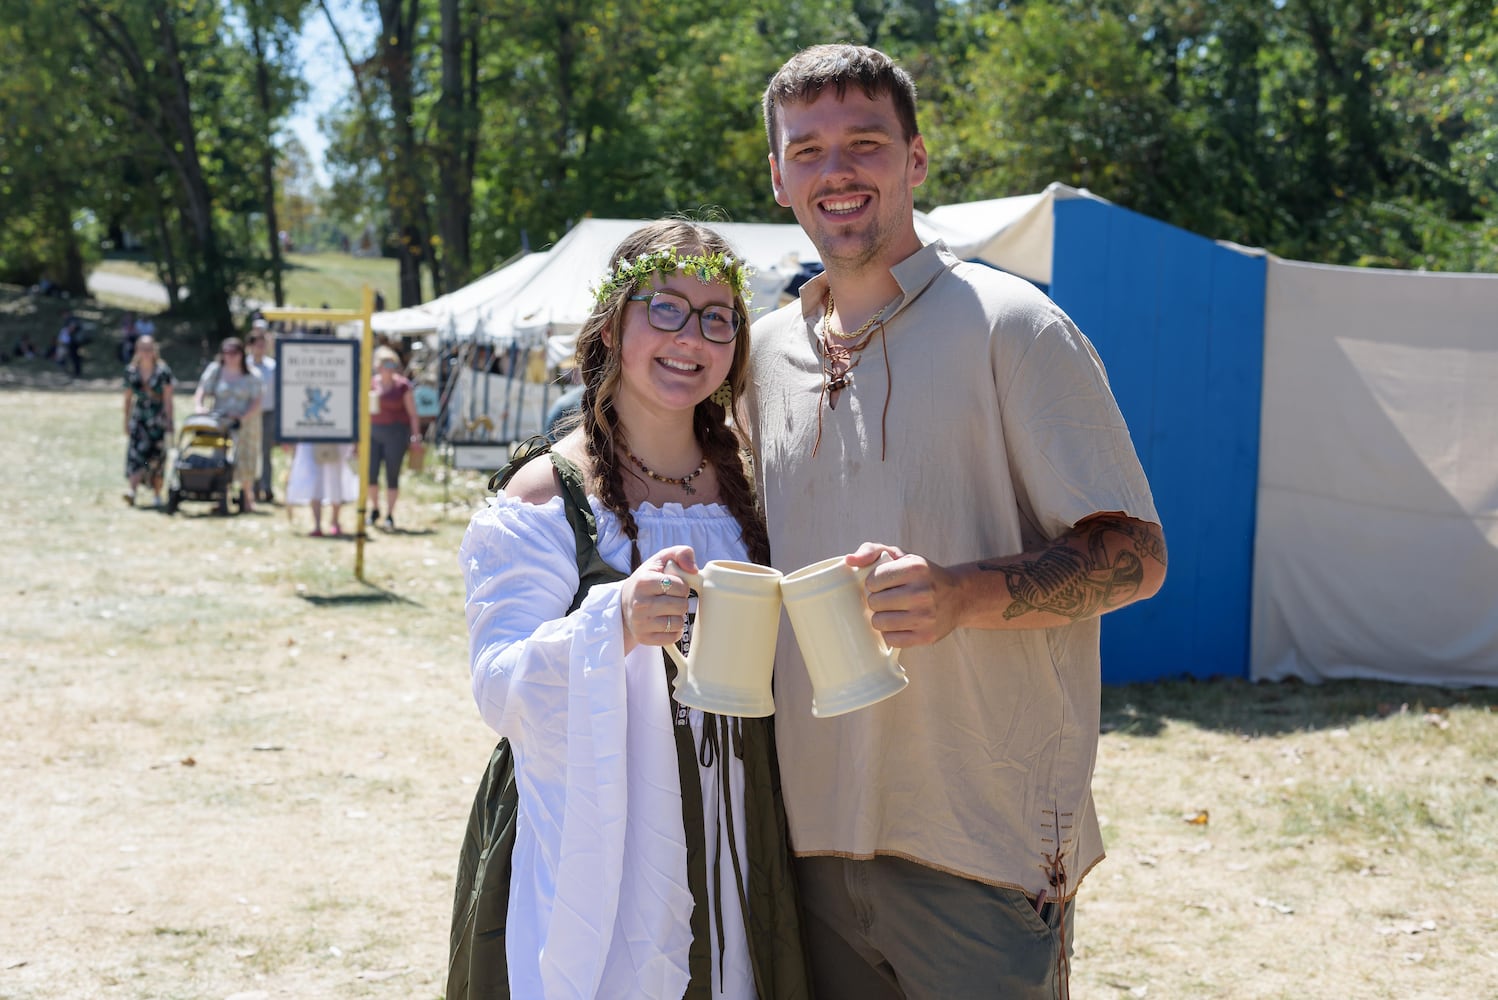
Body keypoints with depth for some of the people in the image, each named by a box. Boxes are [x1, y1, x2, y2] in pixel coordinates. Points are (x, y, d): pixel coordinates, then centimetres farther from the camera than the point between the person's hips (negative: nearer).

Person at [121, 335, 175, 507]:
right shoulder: (131, 371, 5)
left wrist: (169, 422, -9)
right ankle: (131, 490, -25)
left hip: (158, 417, -2)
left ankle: (157, 495, 13)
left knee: (157, 457, 2)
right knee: (135, 453, -13)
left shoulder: (163, 371, -3)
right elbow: (128, 398, 12)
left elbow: (168, 399, -4)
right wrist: (126, 422, 12)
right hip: (139, 416, 2)